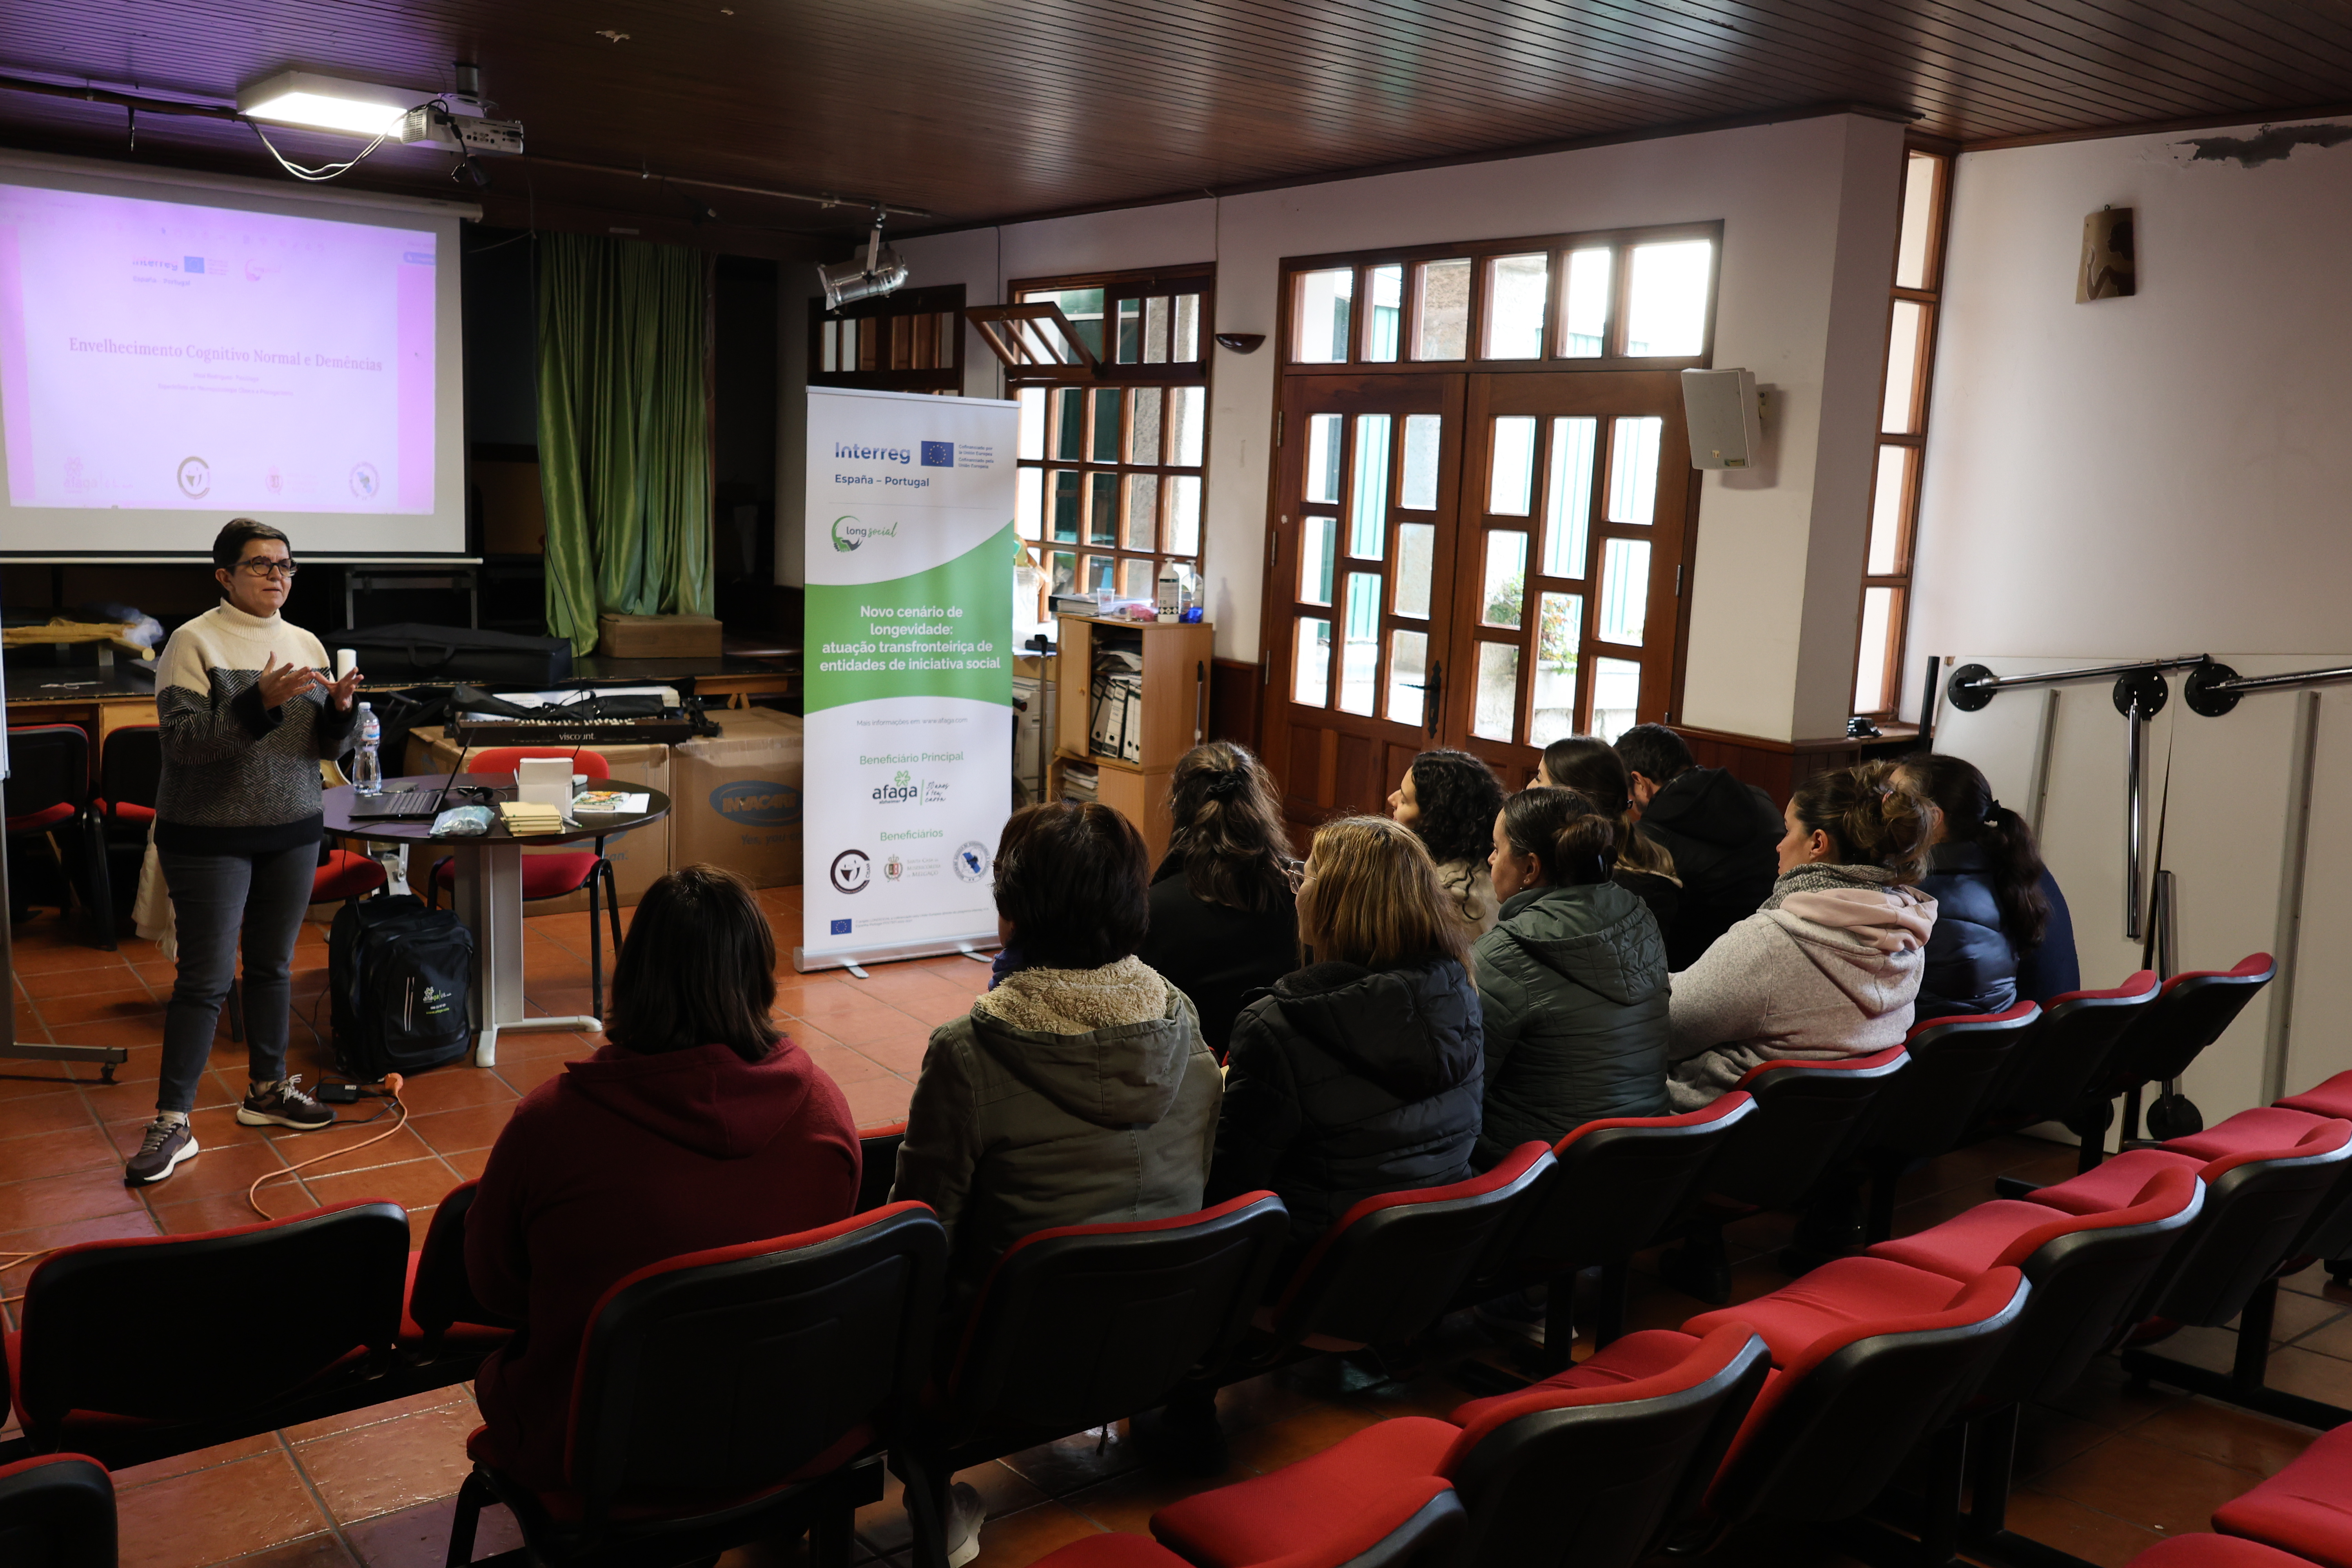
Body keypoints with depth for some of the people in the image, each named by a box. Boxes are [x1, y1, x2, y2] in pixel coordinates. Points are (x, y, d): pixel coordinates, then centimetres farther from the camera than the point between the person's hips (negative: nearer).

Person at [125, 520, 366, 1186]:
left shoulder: (306, 643, 8)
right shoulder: (194, 642, -9)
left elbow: (328, 745, 10)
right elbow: (182, 739, -19)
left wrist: (340, 708, -12)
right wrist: (260, 701, -29)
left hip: (293, 832, 5)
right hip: (210, 837, -5)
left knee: (273, 965, 14)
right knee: (205, 977, -5)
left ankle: (267, 1089, 28)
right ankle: (172, 1124, 2)